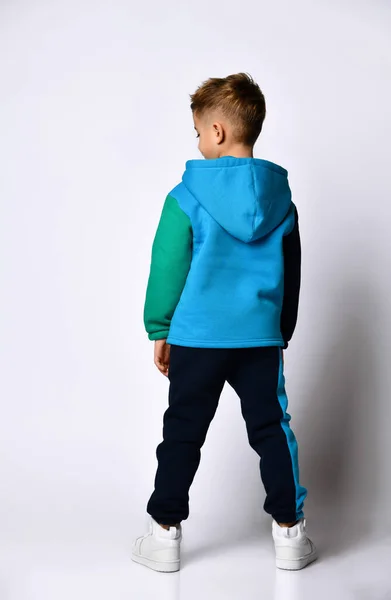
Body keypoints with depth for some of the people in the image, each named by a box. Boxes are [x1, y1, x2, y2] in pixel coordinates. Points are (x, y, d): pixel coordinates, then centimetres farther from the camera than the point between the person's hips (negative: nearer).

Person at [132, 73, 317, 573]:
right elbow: (292, 275, 12)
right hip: (262, 337, 3)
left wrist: (159, 329, 5)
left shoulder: (186, 198, -10)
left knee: (183, 433, 9)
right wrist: (282, 332, 22)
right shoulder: (281, 198, 3)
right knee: (271, 429, 11)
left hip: (197, 336, -3)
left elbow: (167, 268, -6)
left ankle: (165, 534, 18)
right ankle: (288, 533, 18)